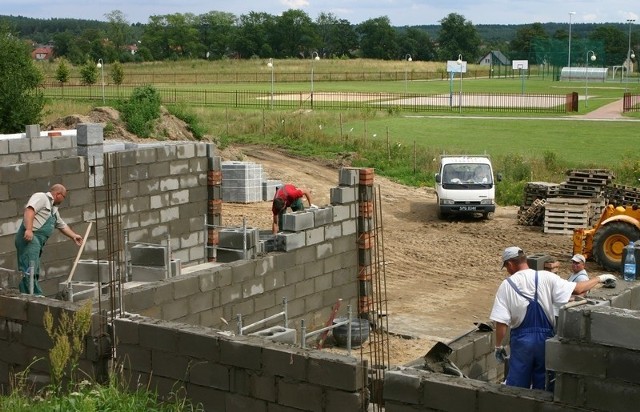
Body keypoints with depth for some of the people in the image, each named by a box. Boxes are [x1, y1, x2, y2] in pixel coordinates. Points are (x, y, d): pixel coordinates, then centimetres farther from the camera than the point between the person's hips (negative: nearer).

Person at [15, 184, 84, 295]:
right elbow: (29, 211, -17)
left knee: (34, 273, 6)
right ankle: (37, 296, -24)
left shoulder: (53, 209, 29)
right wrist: (29, 229, -29)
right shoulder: (41, 197, -1)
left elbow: (62, 225, 42)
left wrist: (74, 236, 48)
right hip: (29, 238, -10)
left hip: (37, 242, 10)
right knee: (29, 270, -16)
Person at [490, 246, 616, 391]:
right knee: (542, 386, 15)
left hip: (521, 339, -2)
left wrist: (498, 346, 0)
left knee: (516, 384, 9)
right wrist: (599, 278, 7)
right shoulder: (546, 278, -6)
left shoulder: (507, 285, -9)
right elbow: (577, 289, -7)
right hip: (545, 337, 2)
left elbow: (501, 322, -11)